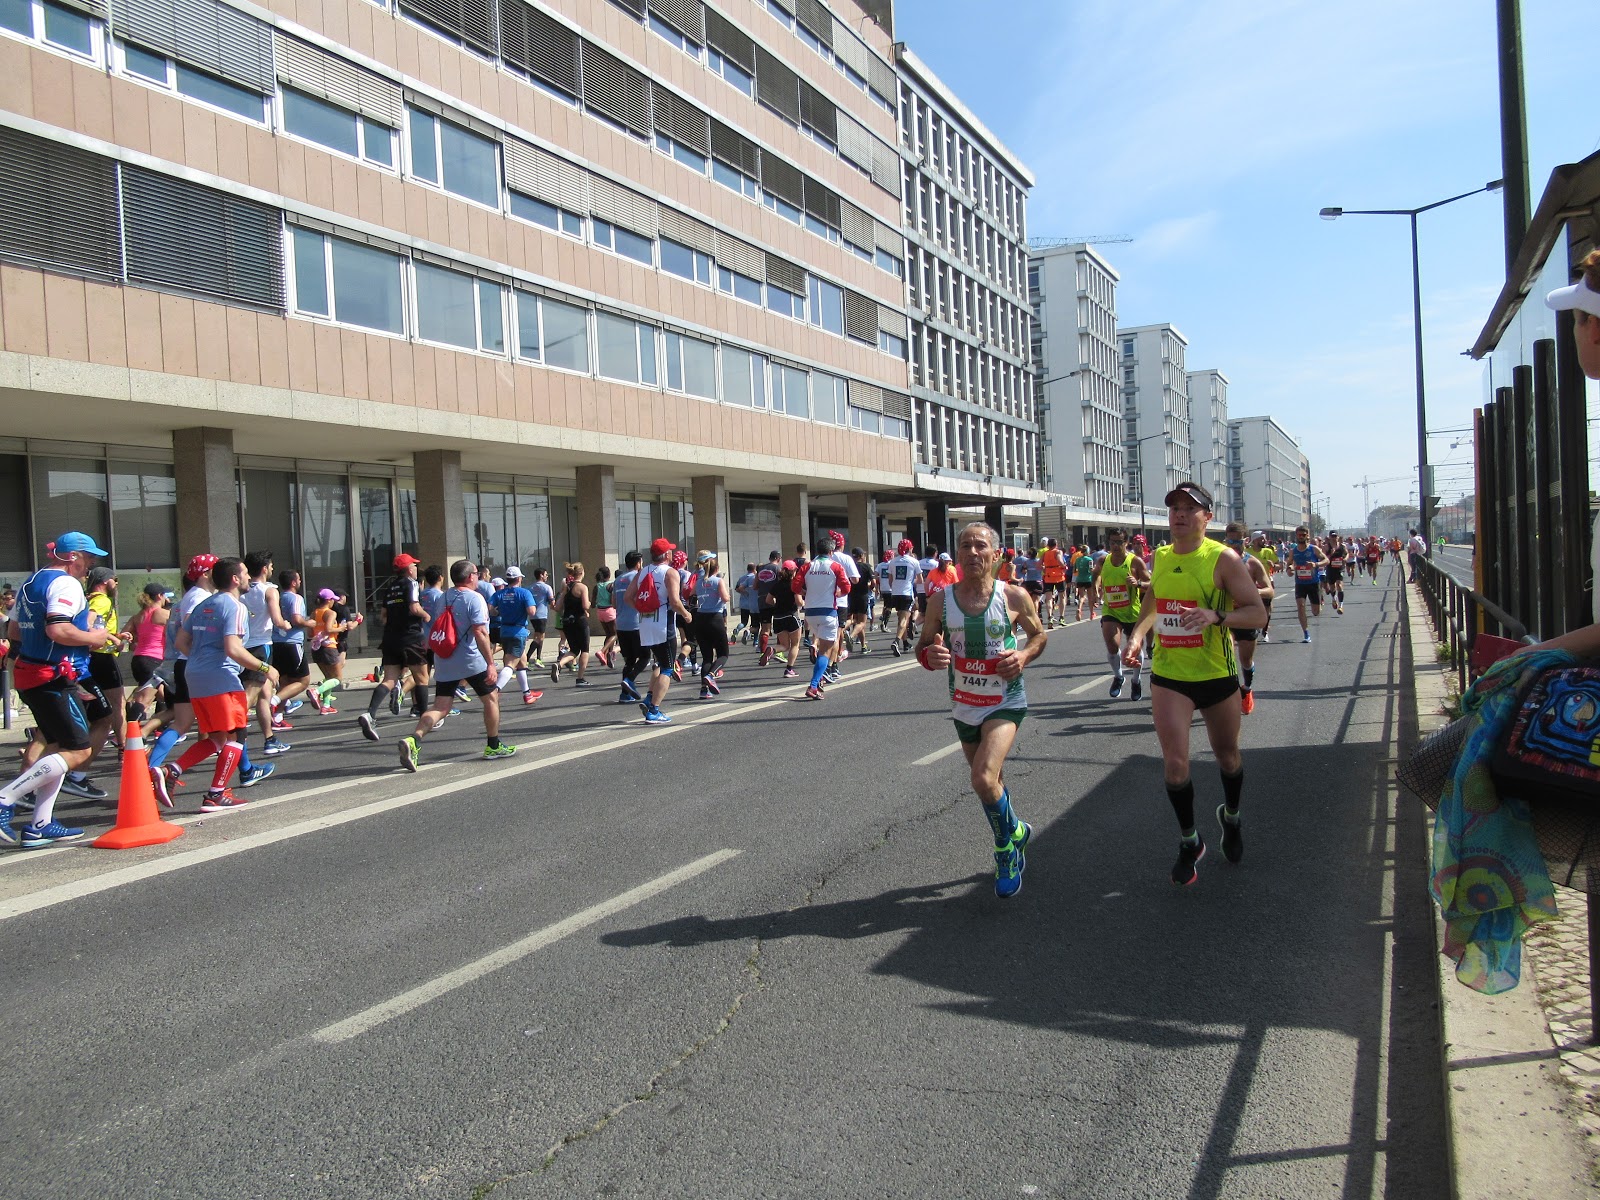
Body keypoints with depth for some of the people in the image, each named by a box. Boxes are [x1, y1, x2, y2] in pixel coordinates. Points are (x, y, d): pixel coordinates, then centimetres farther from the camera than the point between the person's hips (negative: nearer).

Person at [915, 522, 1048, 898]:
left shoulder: (1014, 596, -9)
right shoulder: (941, 599, -4)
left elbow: (1038, 634, 6)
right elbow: (923, 647, 4)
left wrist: (1024, 656, -15)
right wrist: (930, 656, -21)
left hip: (1006, 702, -4)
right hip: (963, 705, 4)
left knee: (984, 777, -21)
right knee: (987, 781, 16)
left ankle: (1007, 846, 6)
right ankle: (1016, 831, 46)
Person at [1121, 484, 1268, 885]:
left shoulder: (1223, 559, -11)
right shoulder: (1159, 558, 4)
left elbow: (1258, 613, -14)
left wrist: (1216, 616, -31)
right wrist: (1137, 636, 2)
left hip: (1216, 675, -2)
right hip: (1168, 675, 2)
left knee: (1227, 755, 17)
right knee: (1175, 761, -10)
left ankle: (1231, 816, 48)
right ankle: (1189, 841, 12)